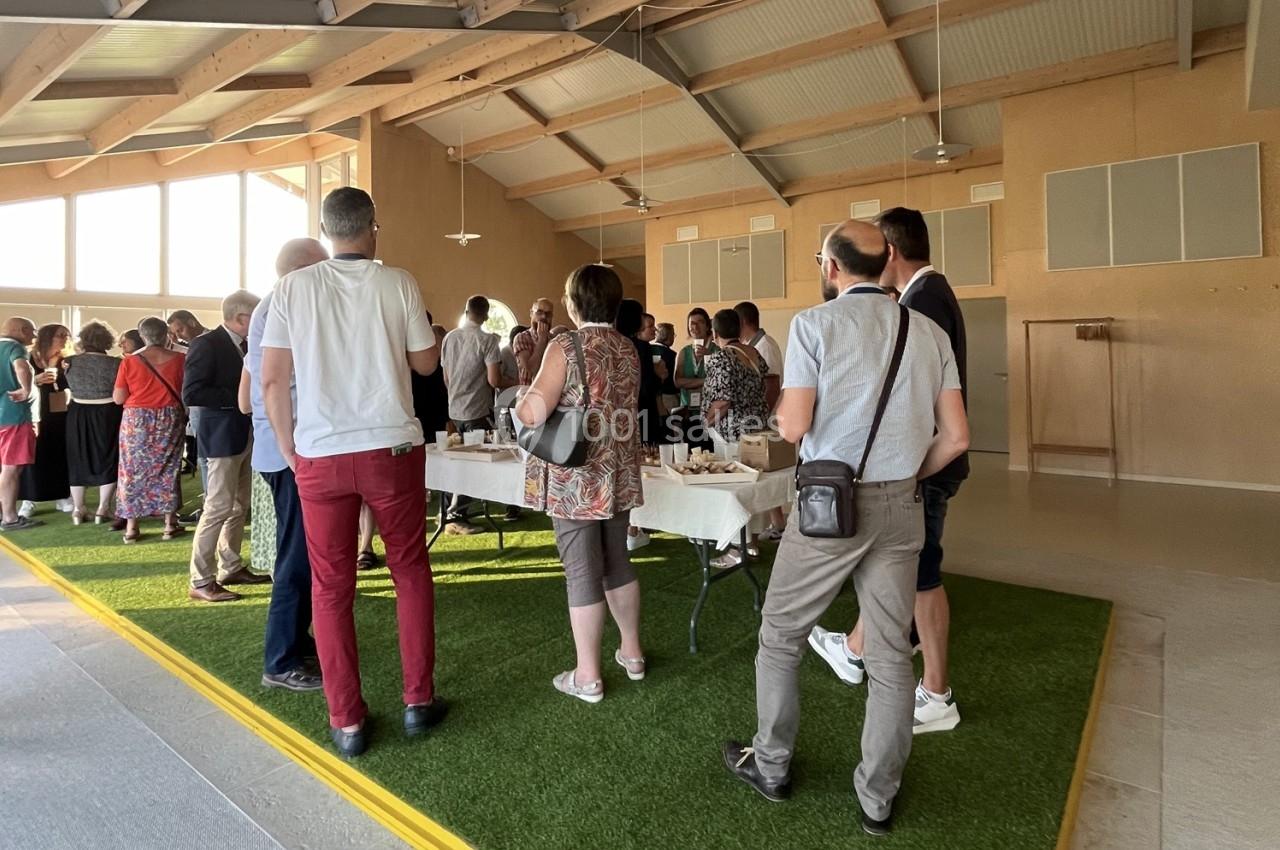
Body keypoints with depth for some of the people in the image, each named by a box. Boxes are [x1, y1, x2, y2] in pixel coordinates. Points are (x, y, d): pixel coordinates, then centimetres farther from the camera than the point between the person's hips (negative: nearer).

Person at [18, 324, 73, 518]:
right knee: (35, 456, -2)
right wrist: (38, 379, -24)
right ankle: (28, 501, 6)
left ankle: (62, 497, 16)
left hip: (62, 415, 3)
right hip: (37, 415, -3)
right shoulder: (30, 360, -4)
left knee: (61, 456, 7)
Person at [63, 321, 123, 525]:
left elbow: (65, 386, 12)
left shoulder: (70, 362, -2)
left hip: (78, 415, 3)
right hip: (107, 415, -3)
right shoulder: (115, 364, -13)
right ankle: (102, 510, 7)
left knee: (78, 461, 13)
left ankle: (78, 510, 18)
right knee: (108, 460, 7)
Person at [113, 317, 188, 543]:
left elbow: (118, 398, -4)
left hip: (136, 421, 0)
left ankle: (131, 527, 14)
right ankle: (170, 524, 14)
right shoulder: (180, 359, -6)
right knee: (168, 470, 10)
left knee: (133, 470, 10)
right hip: (170, 420, 1)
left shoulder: (129, 362, -7)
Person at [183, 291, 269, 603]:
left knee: (239, 507, 15)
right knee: (218, 508, -6)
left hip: (246, 435, 9)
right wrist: (237, 398, -20)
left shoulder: (245, 345, 11)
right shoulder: (206, 344, -13)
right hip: (222, 436, -9)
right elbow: (190, 394, -21)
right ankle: (201, 581, 3)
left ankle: (231, 568, 27)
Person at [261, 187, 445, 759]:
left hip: (319, 455, 1)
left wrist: (289, 451, 9)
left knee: (330, 588, 10)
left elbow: (273, 380, -1)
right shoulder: (398, 284, -2)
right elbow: (426, 362, 5)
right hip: (392, 448, 0)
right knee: (411, 572, 14)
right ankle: (418, 701, 21)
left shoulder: (293, 287, 1)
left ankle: (347, 722, 17)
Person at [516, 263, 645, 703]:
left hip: (575, 478, -6)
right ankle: (632, 653, 33)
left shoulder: (565, 347, -14)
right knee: (618, 562, 19)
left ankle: (587, 676, 15)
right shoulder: (629, 348, 6)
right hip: (619, 473, 7)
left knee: (582, 572, 3)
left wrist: (521, 399, 2)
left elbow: (533, 414, -19)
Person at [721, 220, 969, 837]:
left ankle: (771, 768, 31)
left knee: (780, 636, 14)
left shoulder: (815, 323, -7)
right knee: (890, 653, 13)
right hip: (900, 508, 5)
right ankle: (878, 798, 28)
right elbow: (956, 437, 4)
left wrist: (781, 407, 9)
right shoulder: (929, 331, 6)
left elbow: (794, 427, -13)